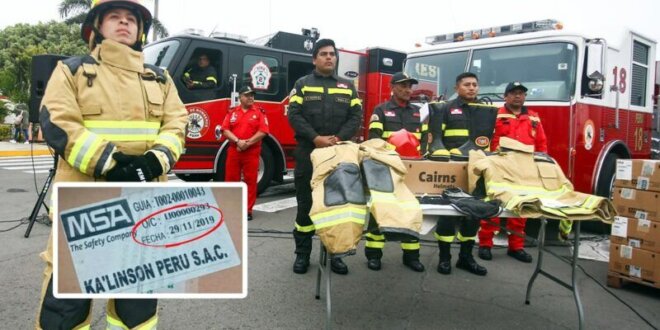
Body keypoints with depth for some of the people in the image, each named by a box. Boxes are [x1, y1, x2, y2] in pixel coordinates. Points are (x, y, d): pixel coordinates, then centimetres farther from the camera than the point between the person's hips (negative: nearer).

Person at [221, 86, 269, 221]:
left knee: (250, 180, 0)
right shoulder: (232, 112, 9)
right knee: (231, 179, 5)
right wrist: (238, 141, -15)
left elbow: (263, 131, -7)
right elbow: (225, 130, 1)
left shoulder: (259, 112, 3)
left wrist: (248, 143, -14)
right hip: (234, 151, 2)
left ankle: (248, 210, 7)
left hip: (252, 152, -2)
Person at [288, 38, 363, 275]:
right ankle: (302, 253, 14)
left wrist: (339, 138, -12)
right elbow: (294, 115, -3)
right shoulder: (303, 84, 7)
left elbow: (356, 116, 5)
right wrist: (315, 138, -16)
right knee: (306, 204, 4)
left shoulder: (347, 87, 13)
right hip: (308, 153, -2)